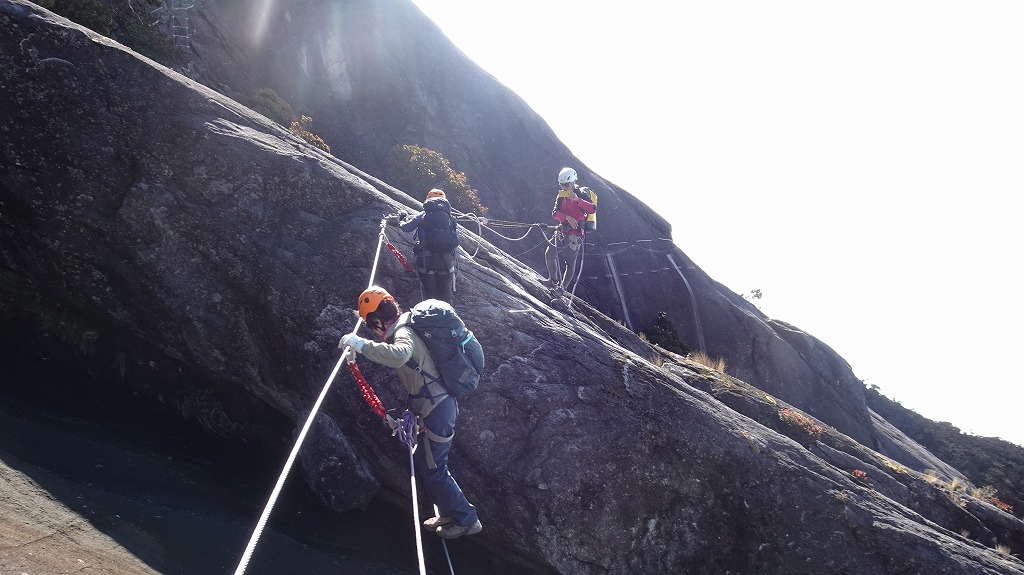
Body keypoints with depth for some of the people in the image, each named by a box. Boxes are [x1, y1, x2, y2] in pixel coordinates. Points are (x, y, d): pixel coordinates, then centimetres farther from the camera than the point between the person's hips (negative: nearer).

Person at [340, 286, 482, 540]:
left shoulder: (403, 333, -19)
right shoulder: (404, 330, 13)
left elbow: (399, 355, -44)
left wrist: (363, 345, -40)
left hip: (437, 409, -10)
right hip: (440, 403, 10)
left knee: (432, 469, 0)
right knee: (426, 464, 19)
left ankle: (467, 519, 9)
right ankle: (449, 513, 30)